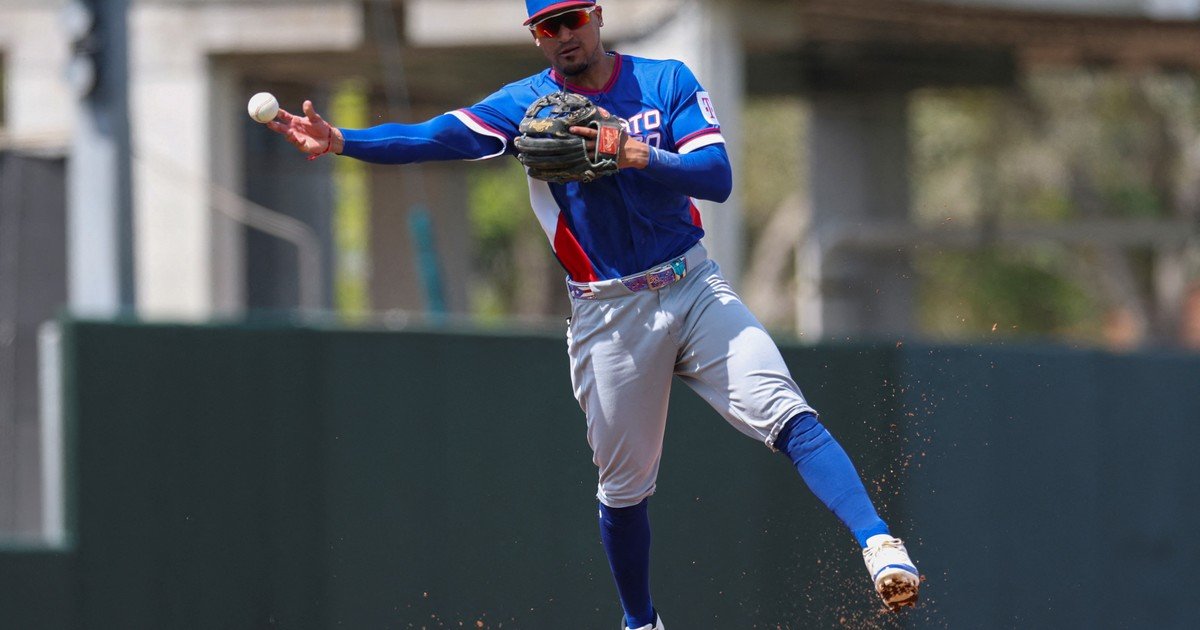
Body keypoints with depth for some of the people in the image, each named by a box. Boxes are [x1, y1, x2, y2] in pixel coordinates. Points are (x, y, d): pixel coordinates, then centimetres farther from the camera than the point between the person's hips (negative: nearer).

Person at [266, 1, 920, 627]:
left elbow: (718, 178, -10)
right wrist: (339, 141, -32)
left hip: (693, 287, 0)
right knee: (623, 487, 9)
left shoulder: (666, 82, 0)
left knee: (787, 418, -18)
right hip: (608, 314, 0)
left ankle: (880, 546, -24)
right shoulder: (525, 105, -2)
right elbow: (435, 137, -16)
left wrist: (637, 156, -27)